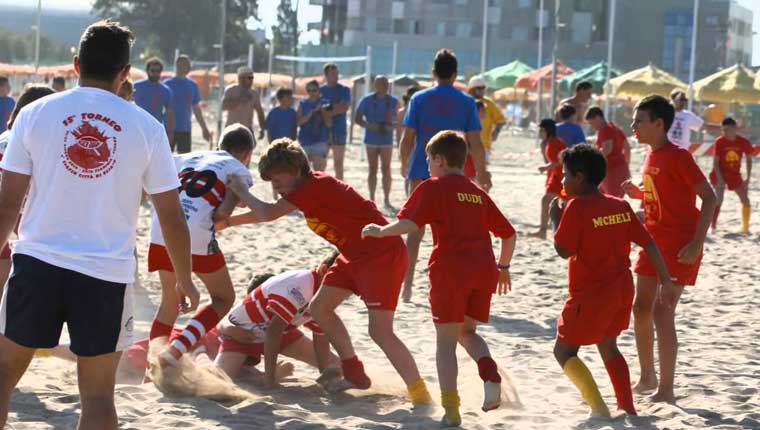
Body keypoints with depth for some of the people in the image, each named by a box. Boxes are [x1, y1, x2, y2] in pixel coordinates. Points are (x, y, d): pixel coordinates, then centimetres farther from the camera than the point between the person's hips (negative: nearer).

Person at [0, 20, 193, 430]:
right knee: (98, 394, 7)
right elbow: (171, 215, 5)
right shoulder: (146, 127, 0)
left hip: (37, 261, 1)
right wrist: (185, 280, 18)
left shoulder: (35, 114, 0)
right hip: (108, 273, 0)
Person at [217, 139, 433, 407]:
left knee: (380, 330, -17)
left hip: (383, 254, -10)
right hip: (355, 256, 10)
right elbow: (269, 213, 25)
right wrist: (229, 222, 25)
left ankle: (420, 394, -13)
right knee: (319, 308, 12)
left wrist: (241, 192, -4)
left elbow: (268, 214, -20)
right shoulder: (308, 188, 10)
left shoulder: (313, 186, -20)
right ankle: (355, 376, 22)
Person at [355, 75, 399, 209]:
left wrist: (391, 126, -13)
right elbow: (357, 118, 2)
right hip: (371, 139, 0)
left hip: (386, 139, 0)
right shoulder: (366, 100, -1)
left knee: (386, 170, -1)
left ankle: (386, 199, 7)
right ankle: (372, 199, 11)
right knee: (372, 170, 5)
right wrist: (369, 126, -16)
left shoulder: (393, 102, 2)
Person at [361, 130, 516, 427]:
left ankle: (451, 407, -4)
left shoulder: (433, 188, 3)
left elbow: (409, 223, -12)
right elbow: (509, 234, 22)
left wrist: (379, 231, 3)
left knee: (446, 339, 3)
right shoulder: (478, 193, 21)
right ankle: (490, 372, -10)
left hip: (450, 269, -5)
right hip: (484, 268, 5)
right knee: (467, 332, 20)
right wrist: (503, 267, 34)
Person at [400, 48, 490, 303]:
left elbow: (407, 139, -1)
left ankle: (407, 285, 3)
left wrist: (405, 165, 16)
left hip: (421, 172, 0)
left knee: (416, 229, 6)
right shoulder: (466, 102, -1)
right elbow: (475, 143, -3)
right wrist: (482, 172, 9)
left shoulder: (419, 99, 0)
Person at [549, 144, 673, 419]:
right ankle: (627, 407, 19)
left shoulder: (577, 207, -14)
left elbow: (563, 250, -18)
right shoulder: (621, 206, 6)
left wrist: (555, 218, -4)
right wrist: (666, 280, 9)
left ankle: (598, 407, -9)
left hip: (591, 295, -7)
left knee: (564, 350, 4)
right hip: (622, 291, 7)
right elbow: (648, 244, 5)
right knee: (607, 346, 23)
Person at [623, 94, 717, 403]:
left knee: (662, 312, -10)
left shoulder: (678, 157, -17)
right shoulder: (652, 156, 9)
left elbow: (709, 198, -19)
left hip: (679, 244, -9)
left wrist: (697, 242, -25)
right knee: (641, 308, 9)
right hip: (654, 239, 9)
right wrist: (637, 193, 1)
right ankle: (647, 378, 24)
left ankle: (666, 390, -3)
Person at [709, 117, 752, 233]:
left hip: (735, 175, 3)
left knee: (746, 200, 5)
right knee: (719, 199, -20)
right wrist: (720, 179, -22)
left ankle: (745, 228, 22)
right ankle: (713, 227, -19)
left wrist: (748, 179, -3)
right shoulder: (719, 142, -15)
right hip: (720, 174, -3)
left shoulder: (743, 142, -10)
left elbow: (749, 160, 2)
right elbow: (715, 162, -13)